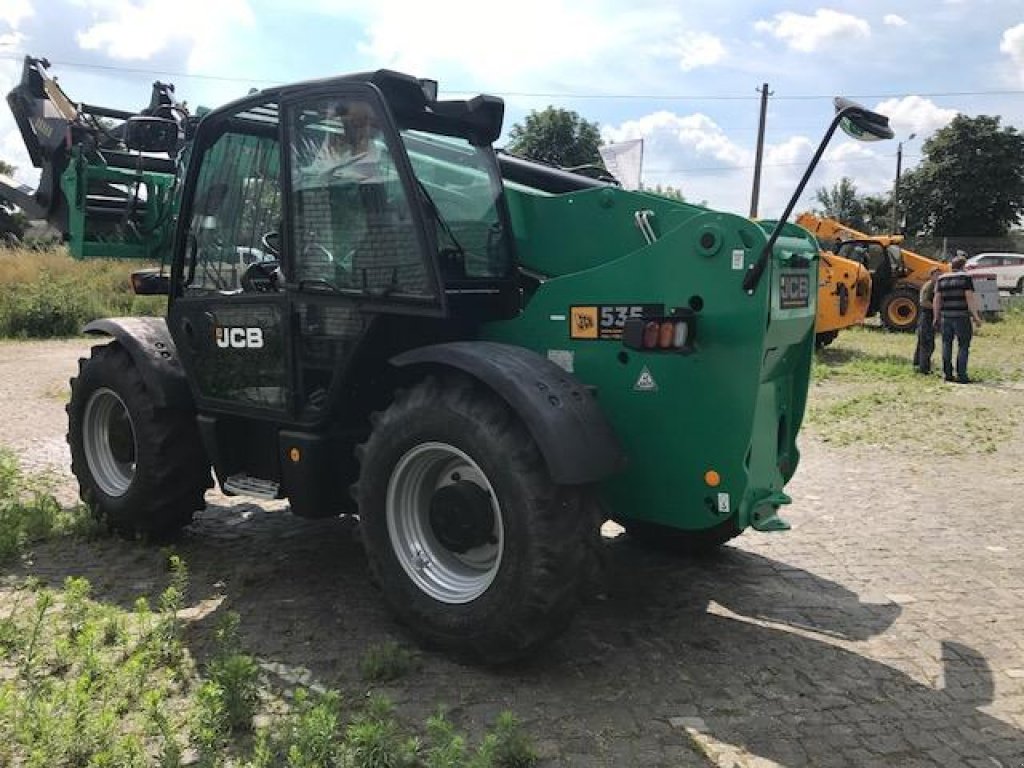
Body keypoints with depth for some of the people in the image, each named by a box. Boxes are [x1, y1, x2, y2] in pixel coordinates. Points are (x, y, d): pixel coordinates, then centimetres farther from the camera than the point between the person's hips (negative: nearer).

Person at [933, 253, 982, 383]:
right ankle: (961, 375, -2)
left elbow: (937, 299, 6)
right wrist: (976, 316, -8)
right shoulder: (965, 277, -6)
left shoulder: (942, 279, 7)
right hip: (962, 316, -4)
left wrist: (936, 317, 13)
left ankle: (948, 374, 12)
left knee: (947, 344, 10)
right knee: (963, 346, 2)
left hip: (946, 316, 4)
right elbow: (970, 298, -11)